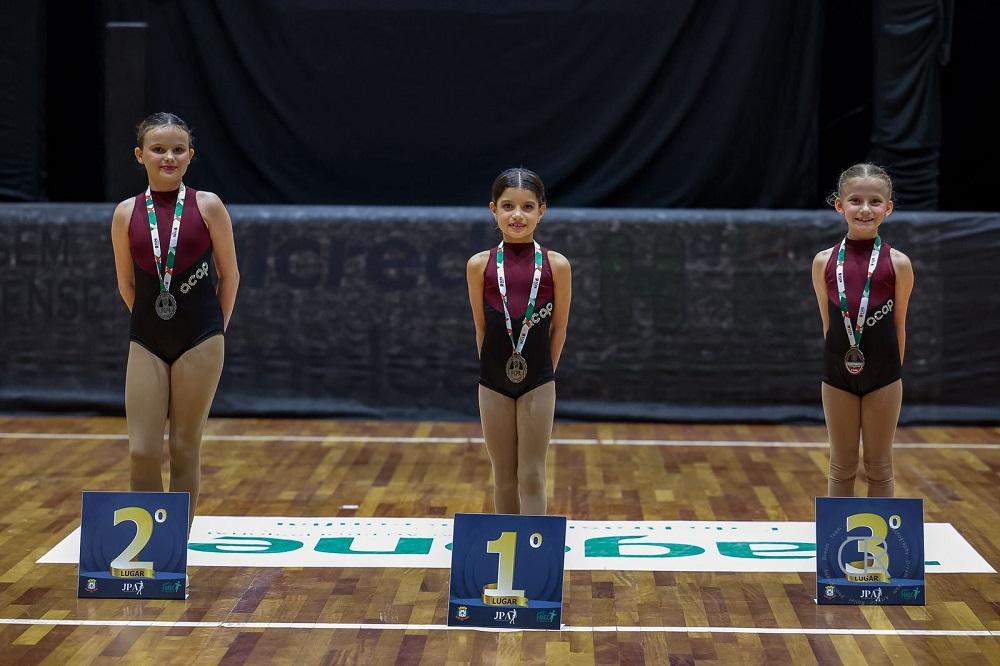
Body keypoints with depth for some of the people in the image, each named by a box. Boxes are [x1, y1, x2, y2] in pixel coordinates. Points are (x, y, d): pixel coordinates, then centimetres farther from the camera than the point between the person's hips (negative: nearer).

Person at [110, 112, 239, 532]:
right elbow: (126, 285, 13)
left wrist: (214, 329, 8)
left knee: (185, 450, 4)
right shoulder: (126, 214, 2)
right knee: (142, 453, -5)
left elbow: (229, 275, 5)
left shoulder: (207, 207, -3)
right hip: (146, 343, 2)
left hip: (200, 343, -2)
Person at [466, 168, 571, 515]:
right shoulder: (480, 265, -3)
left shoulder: (556, 265, -5)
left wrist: (543, 372, 6)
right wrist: (494, 370, 6)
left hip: (538, 382, -1)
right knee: (504, 477, 11)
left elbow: (559, 327, 3)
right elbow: (481, 326, 5)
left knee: (532, 477, 0)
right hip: (494, 381, 1)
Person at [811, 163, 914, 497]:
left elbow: (899, 324, 2)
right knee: (842, 468, 12)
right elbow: (827, 322, 6)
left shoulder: (898, 263, -6)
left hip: (882, 376, -1)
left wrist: (892, 371, 4)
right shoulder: (824, 262, -2)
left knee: (879, 468, 10)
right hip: (838, 373, 1)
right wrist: (841, 359, 5)